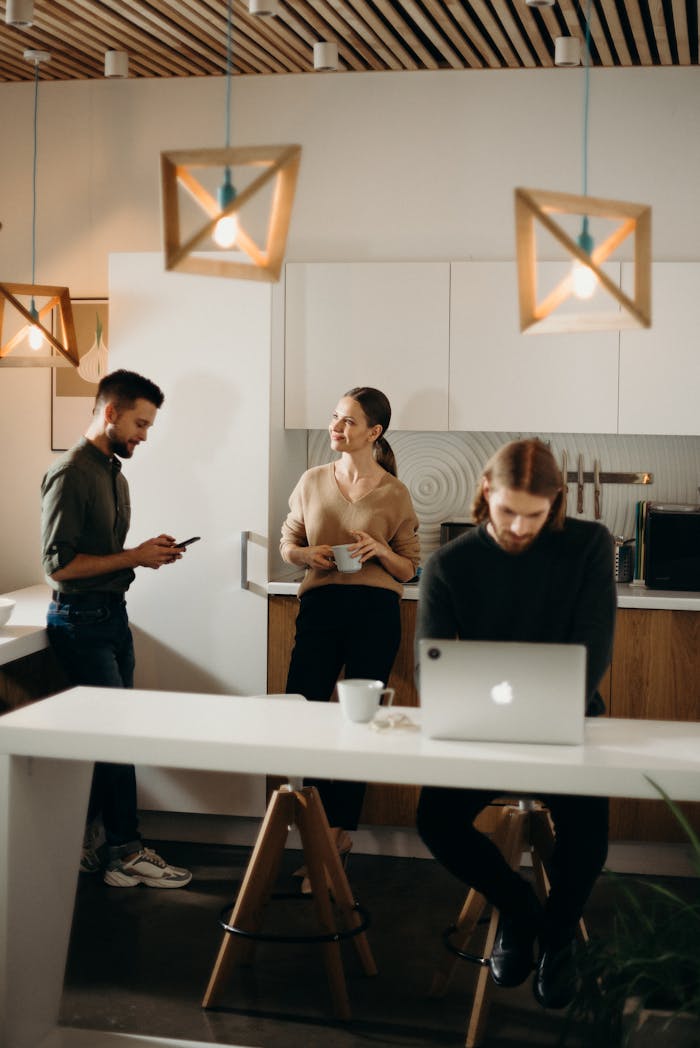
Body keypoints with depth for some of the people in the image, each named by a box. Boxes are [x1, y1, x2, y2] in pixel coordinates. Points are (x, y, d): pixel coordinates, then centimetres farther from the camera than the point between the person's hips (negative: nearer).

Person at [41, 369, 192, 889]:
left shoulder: (114, 472, 15)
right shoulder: (70, 474, -14)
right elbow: (59, 564, -19)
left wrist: (149, 551, 4)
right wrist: (133, 558, -17)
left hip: (113, 614, 9)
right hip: (81, 618, -9)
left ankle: (83, 845, 20)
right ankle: (127, 852, 3)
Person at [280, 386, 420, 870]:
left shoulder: (394, 494, 2)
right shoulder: (313, 481, 9)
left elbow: (410, 567, 6)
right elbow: (287, 544, 16)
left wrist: (380, 551, -13)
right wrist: (308, 554, -5)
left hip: (375, 610, -2)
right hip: (320, 605, 2)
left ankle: (341, 826, 16)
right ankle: (321, 813, 21)